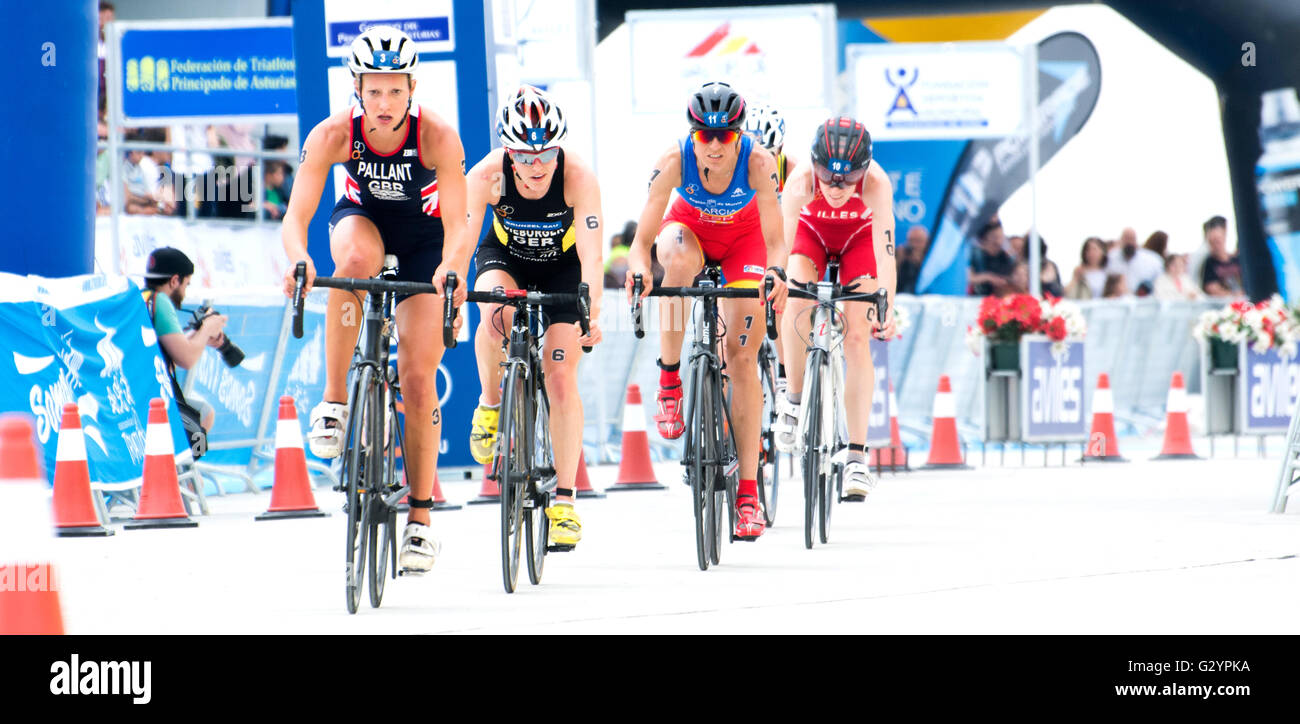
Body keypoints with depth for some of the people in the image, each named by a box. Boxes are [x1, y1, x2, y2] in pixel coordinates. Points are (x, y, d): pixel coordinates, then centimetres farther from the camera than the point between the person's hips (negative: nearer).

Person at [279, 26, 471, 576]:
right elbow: (296, 217, -32)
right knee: (355, 258, -39)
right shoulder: (332, 135, -28)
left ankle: (420, 519, 3)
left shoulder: (438, 137, -32)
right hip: (362, 216, 1)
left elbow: (457, 226, -36)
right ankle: (334, 401, -28)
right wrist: (299, 261, -53)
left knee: (418, 377, -8)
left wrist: (452, 269, -57)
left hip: (423, 233, -1)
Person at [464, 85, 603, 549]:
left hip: (563, 267, -1)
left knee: (561, 377, -9)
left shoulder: (578, 176, -33)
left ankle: (565, 501, 0)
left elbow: (591, 255, -38)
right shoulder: (488, 175, -30)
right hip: (506, 256, 1)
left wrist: (591, 314, -51)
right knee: (496, 315, -34)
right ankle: (490, 403, -6)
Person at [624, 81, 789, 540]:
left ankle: (748, 493, -7)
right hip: (689, 227, 0)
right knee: (680, 262, -39)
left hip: (743, 236, 0)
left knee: (742, 357, -9)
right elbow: (643, 239, -31)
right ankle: (668, 381, -20)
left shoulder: (758, 164, -33)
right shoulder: (674, 162, -32)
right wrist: (638, 268, -53)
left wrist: (776, 271, -56)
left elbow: (774, 240, -34)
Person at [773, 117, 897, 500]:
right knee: (798, 301, -30)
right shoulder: (802, 182, -36)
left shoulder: (876, 184, -37)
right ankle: (793, 397, -9)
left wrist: (886, 309, -46)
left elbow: (885, 253, -39)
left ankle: (856, 457, -9)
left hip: (858, 238, 0)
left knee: (857, 339, -12)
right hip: (812, 233, 0)